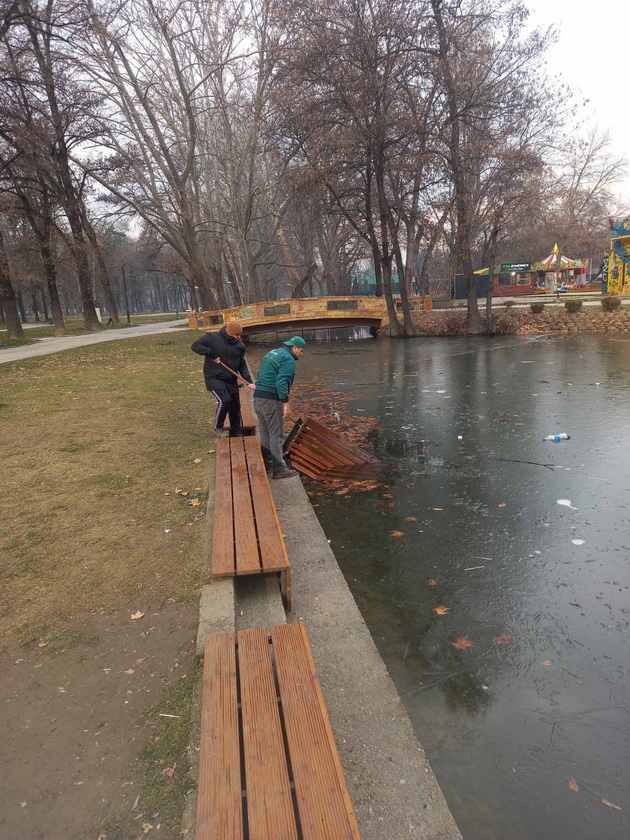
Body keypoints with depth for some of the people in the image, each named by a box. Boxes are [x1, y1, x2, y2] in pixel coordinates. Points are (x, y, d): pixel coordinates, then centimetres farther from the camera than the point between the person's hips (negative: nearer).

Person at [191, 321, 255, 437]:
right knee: (224, 400, -24)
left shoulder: (239, 345, 4)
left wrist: (249, 381, -4)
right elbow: (195, 346, -12)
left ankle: (237, 433, 25)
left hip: (231, 380, 5)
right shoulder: (212, 338, -10)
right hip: (214, 378, -5)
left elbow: (242, 365, 8)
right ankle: (218, 428, -4)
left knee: (235, 405, 9)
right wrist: (212, 353, -21)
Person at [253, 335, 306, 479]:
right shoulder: (288, 359, -10)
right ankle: (278, 469, 2)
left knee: (264, 434, 14)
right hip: (271, 400, -9)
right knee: (276, 435, -3)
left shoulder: (272, 353, 19)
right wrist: (286, 403, -21)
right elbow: (281, 382, -22)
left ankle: (267, 466, 21)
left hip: (258, 397, 9)